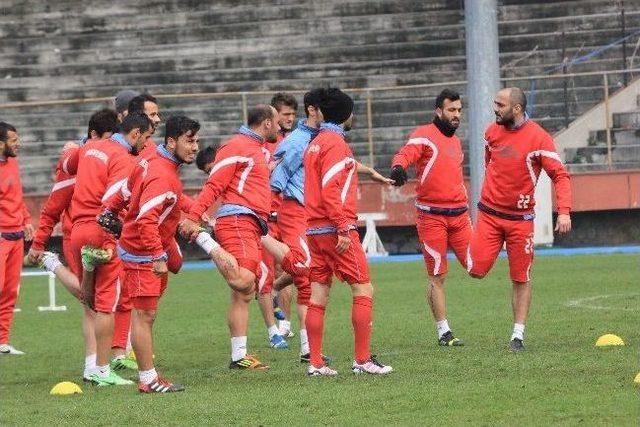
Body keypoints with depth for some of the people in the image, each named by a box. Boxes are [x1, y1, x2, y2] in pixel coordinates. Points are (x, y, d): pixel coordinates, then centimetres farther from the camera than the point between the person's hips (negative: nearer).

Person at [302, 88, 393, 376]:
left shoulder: (315, 144, 16)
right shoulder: (336, 144, -11)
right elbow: (330, 190, -19)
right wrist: (343, 230, -20)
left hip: (315, 230, 9)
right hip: (336, 230, -9)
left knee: (318, 296, 7)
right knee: (363, 290, -3)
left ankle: (315, 363, 6)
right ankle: (363, 360, -4)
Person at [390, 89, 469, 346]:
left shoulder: (455, 141, 19)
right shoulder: (425, 135, -5)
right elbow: (405, 154, -23)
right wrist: (398, 167, -45)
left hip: (459, 215, 6)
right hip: (432, 216, -6)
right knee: (437, 276, -1)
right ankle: (443, 332, 6)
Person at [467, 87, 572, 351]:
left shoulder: (538, 138, -11)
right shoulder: (493, 131, 2)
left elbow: (559, 175, -13)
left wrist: (564, 211, -24)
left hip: (520, 218, -3)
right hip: (489, 214, 3)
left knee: (521, 279, 2)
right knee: (476, 270, -10)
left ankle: (518, 334, 10)